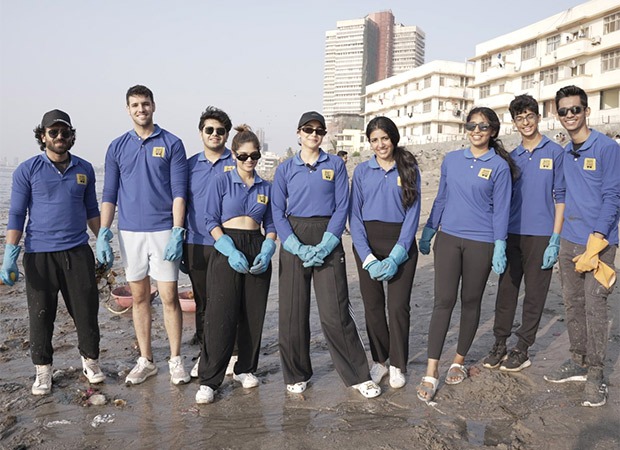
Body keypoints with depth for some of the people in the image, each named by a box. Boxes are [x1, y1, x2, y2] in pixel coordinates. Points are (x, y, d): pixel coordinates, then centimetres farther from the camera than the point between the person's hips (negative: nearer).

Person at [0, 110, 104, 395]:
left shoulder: (84, 169, 7)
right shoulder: (27, 171, -2)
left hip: (78, 251, 2)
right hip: (39, 254, -2)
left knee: (86, 310, 6)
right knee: (41, 315, 6)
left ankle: (90, 361, 24)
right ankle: (43, 370, 22)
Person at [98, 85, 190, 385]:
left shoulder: (171, 144, 1)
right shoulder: (117, 147, 9)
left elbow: (179, 192, -4)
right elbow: (109, 194, 9)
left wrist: (177, 233, -13)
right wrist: (103, 235, 1)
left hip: (163, 231, -3)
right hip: (129, 232, 3)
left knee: (169, 297, -1)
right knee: (139, 297, 10)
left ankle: (175, 360, 13)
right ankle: (145, 361, 22)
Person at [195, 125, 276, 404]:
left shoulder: (266, 188, 11)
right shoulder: (221, 182, 1)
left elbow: (271, 226, 12)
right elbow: (211, 221, -3)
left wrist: (266, 252, -7)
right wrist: (232, 251, -16)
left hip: (257, 250, 4)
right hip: (226, 250, -3)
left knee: (254, 315, 6)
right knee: (221, 316, -8)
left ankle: (245, 369, 23)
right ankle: (208, 381, 1)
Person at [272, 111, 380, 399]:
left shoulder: (335, 165, 6)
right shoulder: (285, 169, 8)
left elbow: (342, 207, 0)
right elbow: (277, 212, 2)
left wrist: (324, 246, -12)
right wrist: (298, 248, -11)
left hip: (328, 239, -1)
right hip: (293, 239, 1)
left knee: (335, 312, -4)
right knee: (293, 311, 4)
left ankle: (358, 375, 11)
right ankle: (296, 375, 22)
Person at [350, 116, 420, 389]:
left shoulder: (409, 170, 3)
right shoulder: (362, 171, 5)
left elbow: (413, 214, -2)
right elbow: (355, 215, 0)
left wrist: (395, 257, -12)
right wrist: (368, 259, -10)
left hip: (401, 243, -1)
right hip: (367, 242, 1)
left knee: (398, 306, -4)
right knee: (373, 305, 5)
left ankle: (397, 365, 14)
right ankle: (379, 360, 23)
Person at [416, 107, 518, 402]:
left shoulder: (499, 166, -1)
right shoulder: (451, 160, 7)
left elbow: (501, 209, -3)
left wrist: (499, 247, -7)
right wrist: (427, 233, 14)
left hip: (480, 243, -2)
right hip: (448, 239, 2)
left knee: (470, 302, 10)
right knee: (443, 301, -4)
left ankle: (459, 361, 27)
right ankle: (431, 371, -1)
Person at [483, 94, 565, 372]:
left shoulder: (555, 152, -2)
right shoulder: (512, 157, 9)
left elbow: (560, 197, -4)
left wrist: (555, 239, -10)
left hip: (541, 235, -3)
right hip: (512, 234, 4)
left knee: (534, 295, 6)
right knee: (506, 290, 7)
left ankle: (522, 350, 17)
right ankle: (499, 345, 18)